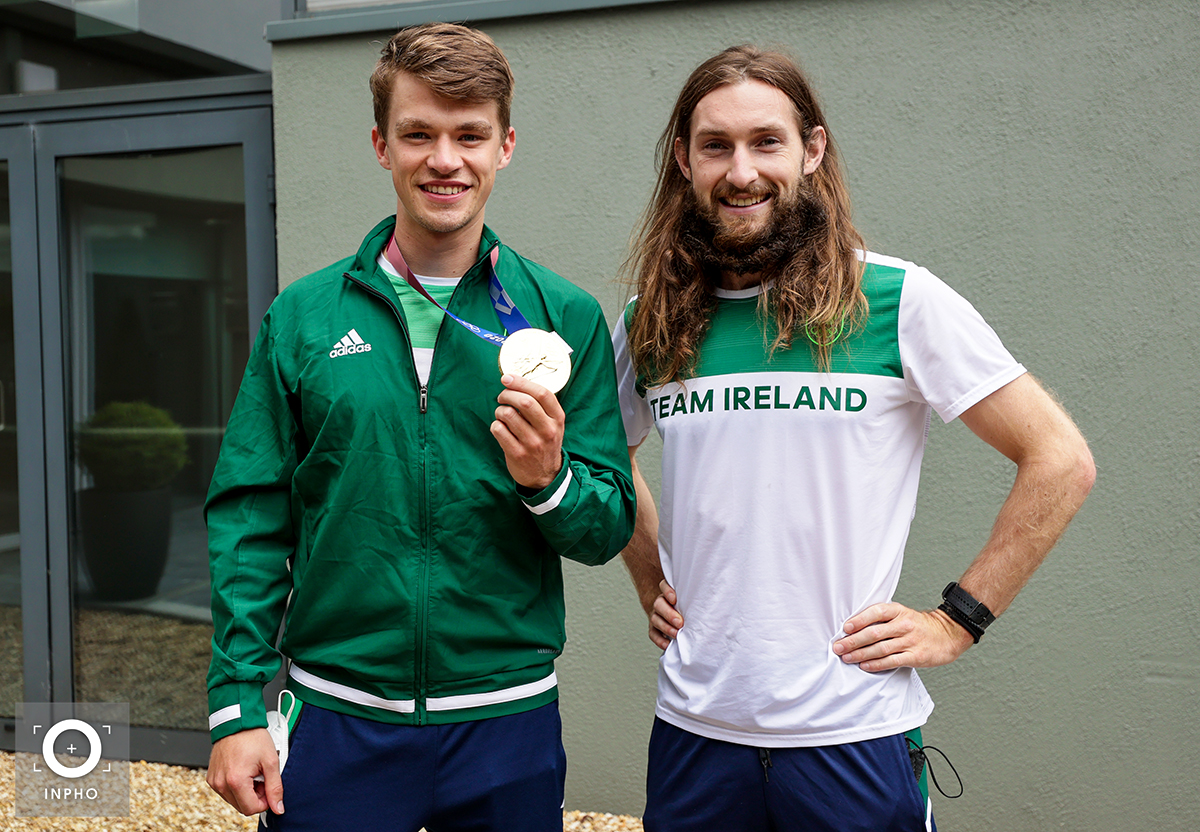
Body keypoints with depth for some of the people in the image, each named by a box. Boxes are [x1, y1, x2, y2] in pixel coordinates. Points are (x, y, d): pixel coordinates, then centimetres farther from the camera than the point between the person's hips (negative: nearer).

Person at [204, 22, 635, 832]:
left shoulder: (567, 317, -2)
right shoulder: (303, 315, 0)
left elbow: (610, 528, -1)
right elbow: (250, 520, 0)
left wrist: (549, 481, -21)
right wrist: (238, 704, -5)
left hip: (507, 718, 0)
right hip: (335, 715, 0)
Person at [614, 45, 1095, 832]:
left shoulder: (899, 301, -8)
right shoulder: (651, 324, 3)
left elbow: (1061, 460, -6)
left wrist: (955, 621, -8)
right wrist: (650, 581, 10)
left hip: (851, 735, -3)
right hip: (693, 726, 4)